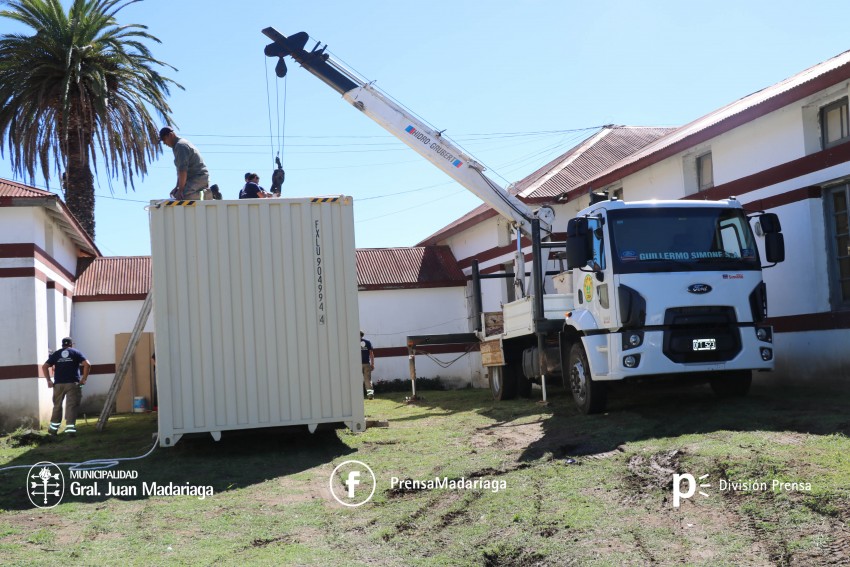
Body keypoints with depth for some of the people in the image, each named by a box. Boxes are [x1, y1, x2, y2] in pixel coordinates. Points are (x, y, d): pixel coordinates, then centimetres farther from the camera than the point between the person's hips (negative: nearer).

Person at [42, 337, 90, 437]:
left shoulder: (56, 354, 13)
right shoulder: (76, 352, 7)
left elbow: (44, 366, 5)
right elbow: (87, 364, -6)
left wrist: (49, 380, 6)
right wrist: (84, 379, -2)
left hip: (58, 384, 2)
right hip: (73, 384, -2)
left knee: (57, 406, 15)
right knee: (71, 406, -3)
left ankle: (53, 428, 22)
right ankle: (70, 429, -11)